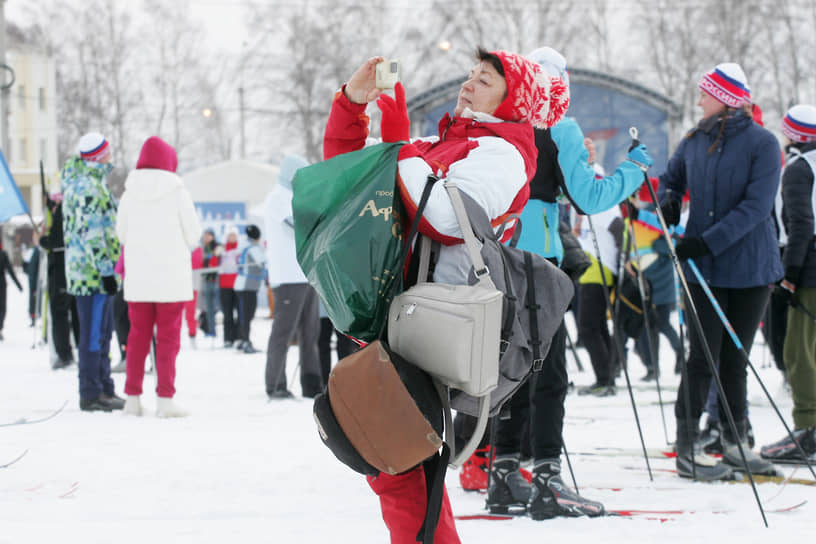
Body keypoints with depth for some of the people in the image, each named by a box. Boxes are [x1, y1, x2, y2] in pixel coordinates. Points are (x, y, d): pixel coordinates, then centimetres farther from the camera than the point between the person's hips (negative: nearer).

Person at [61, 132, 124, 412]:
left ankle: (103, 388, 21)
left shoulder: (79, 181, 17)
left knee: (103, 331, 15)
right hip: (93, 270, -11)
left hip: (85, 270, 11)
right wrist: (106, 270, -20)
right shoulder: (89, 187, -17)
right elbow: (92, 234, -21)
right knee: (94, 331, -7)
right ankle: (91, 393, -5)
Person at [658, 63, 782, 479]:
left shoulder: (761, 143, -7)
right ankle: (687, 449, -3)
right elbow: (671, 178, 23)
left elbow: (756, 206, -16)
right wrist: (668, 201, -1)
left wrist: (708, 241, -22)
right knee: (704, 355, -5)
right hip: (703, 267, 2)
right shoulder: (695, 141, 6)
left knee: (734, 357, 7)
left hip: (749, 266, -2)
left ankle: (735, 442, 19)